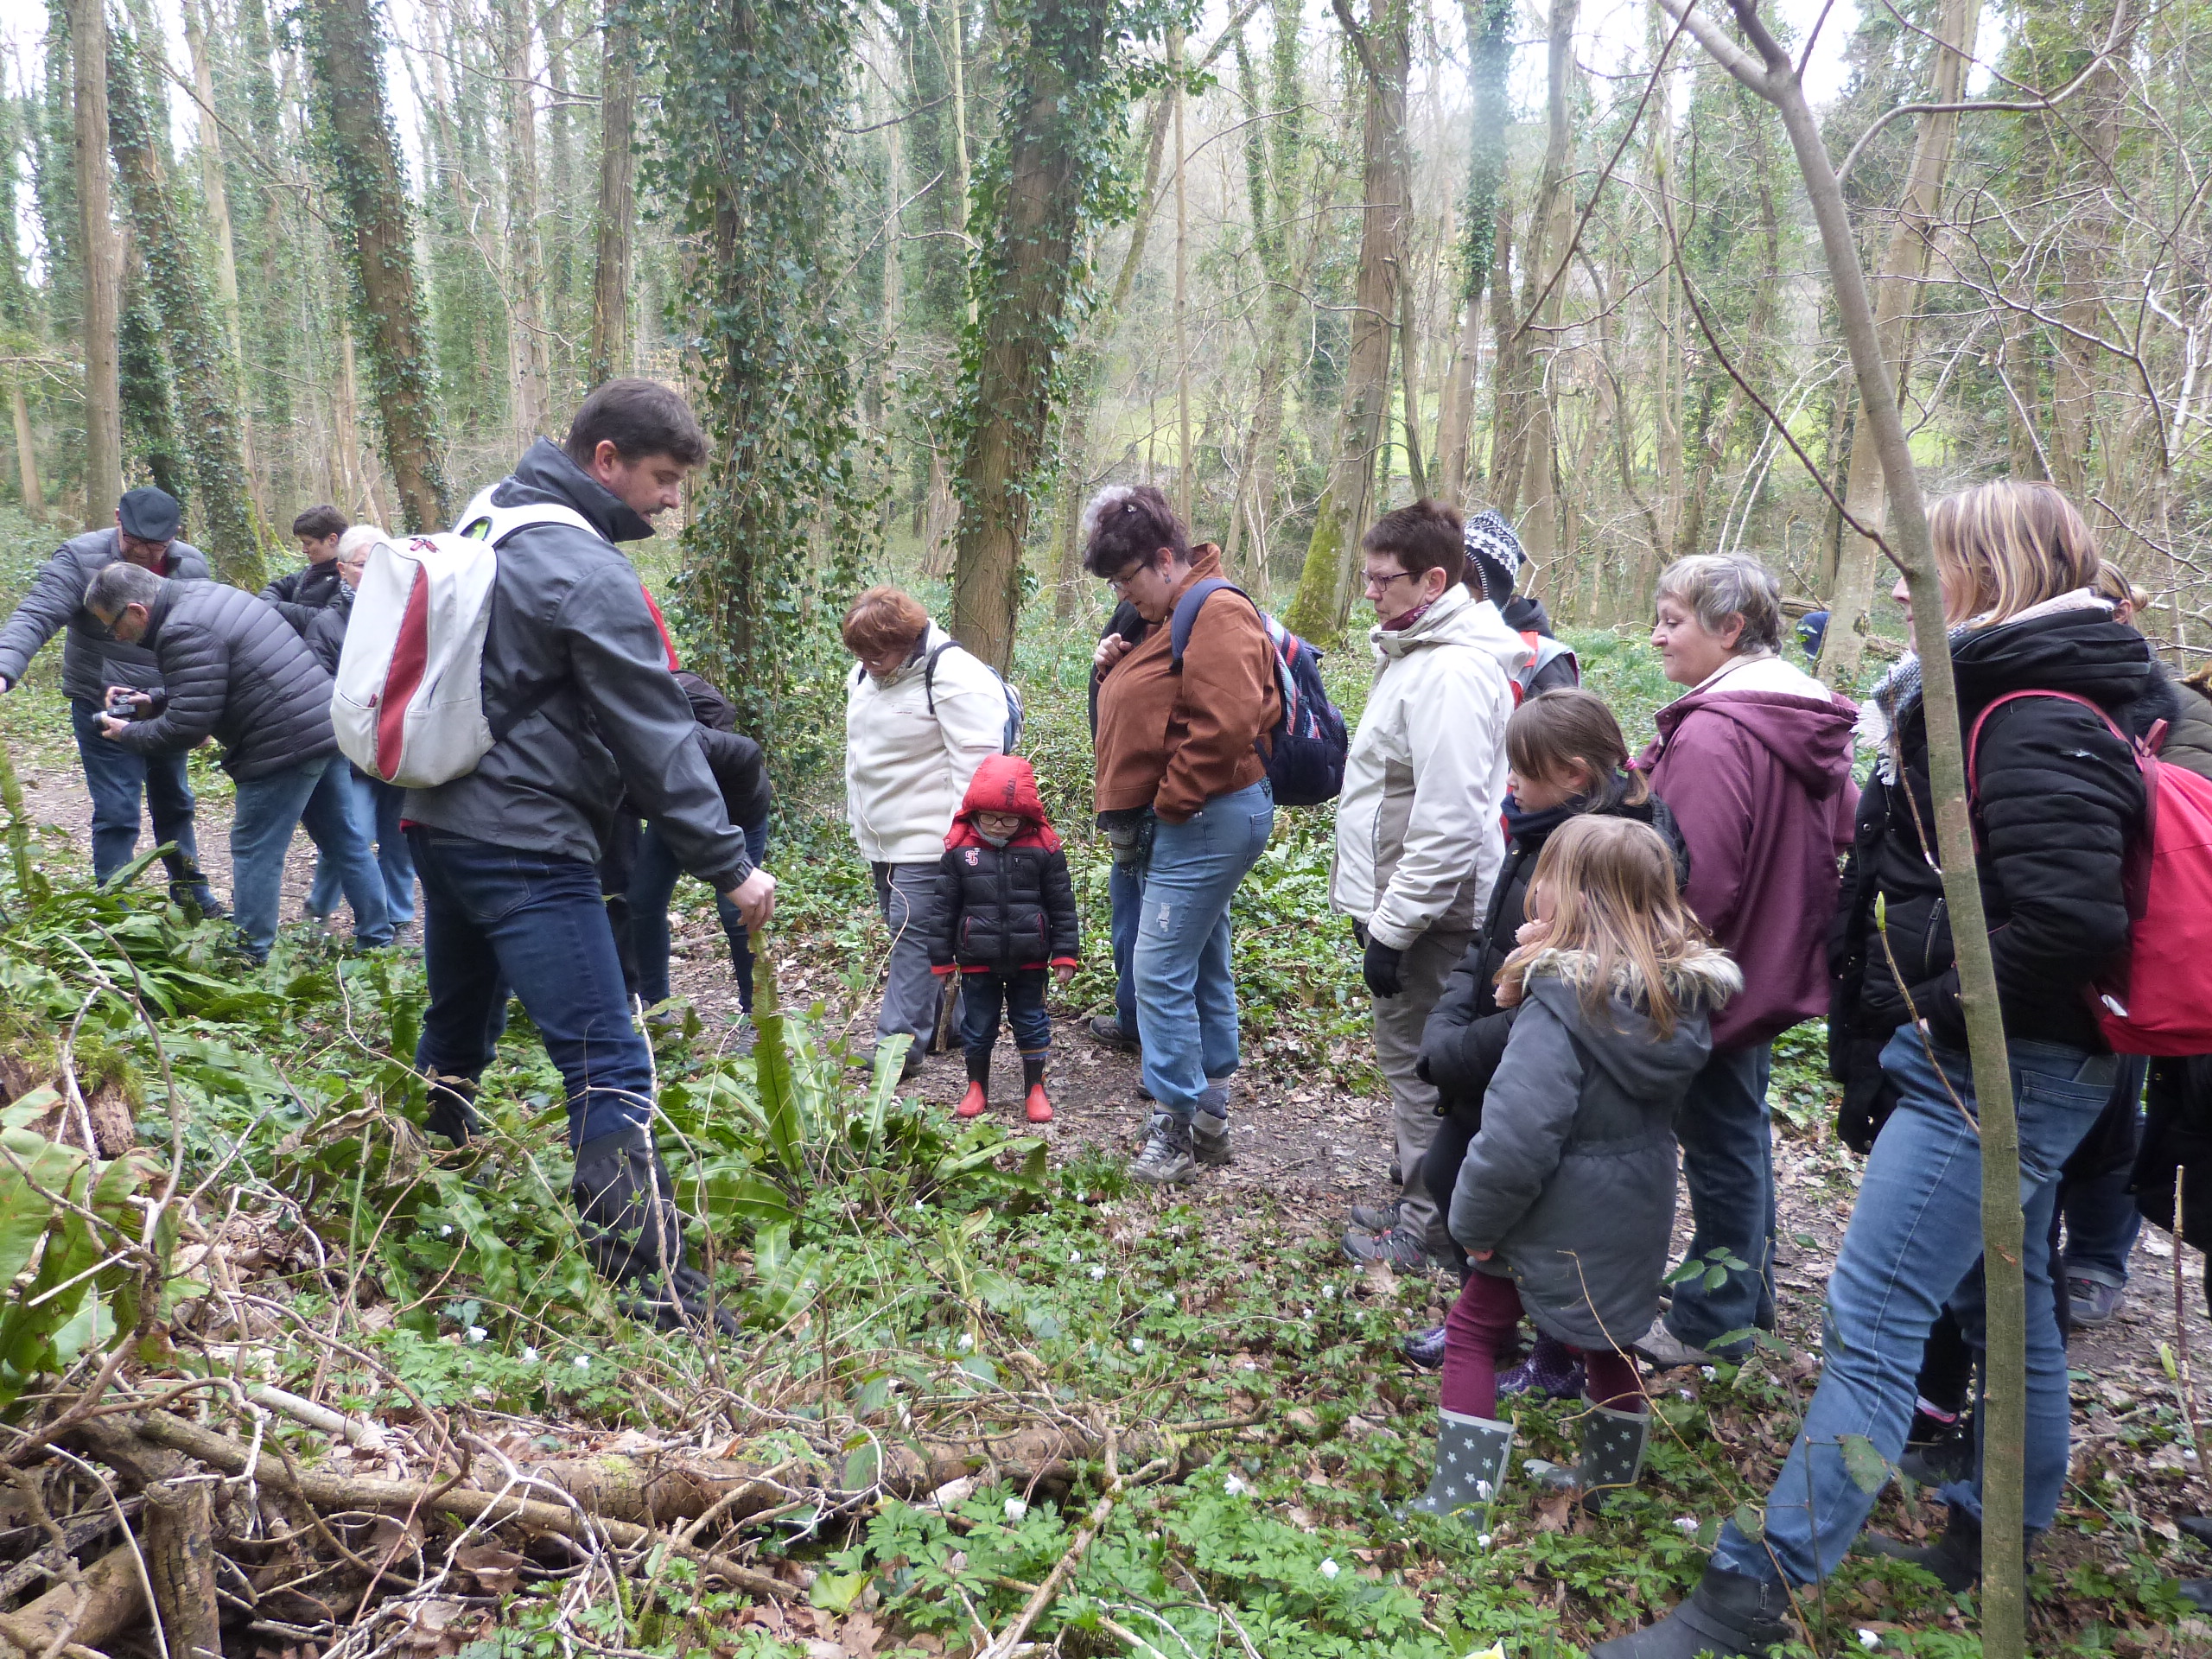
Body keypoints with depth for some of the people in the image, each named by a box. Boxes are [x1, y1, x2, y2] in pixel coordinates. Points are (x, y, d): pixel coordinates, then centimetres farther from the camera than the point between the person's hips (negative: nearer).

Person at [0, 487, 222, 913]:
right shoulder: (81, 558, -14)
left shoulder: (191, 566, -1)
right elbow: (36, 617, -24)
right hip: (103, 710, -4)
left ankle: (189, 888, 34)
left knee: (174, 802, 18)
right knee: (117, 813, -4)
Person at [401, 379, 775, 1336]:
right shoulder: (590, 575, -16)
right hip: (525, 849, -10)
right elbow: (656, 742, -15)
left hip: (438, 821, 10)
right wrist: (730, 866, -10)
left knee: (455, 1036, 24)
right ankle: (653, 1286, -9)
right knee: (609, 1068, -10)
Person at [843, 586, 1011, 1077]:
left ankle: (900, 1045, -7)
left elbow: (975, 762, -20)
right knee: (903, 931, 13)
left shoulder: (952, 676, -17)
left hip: (928, 838, -9)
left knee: (913, 933, -10)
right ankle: (932, 1023, 25)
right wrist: (858, 820, 26)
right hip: (882, 835, 9)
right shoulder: (867, 676, 11)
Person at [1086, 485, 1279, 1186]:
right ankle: (1210, 1119, 25)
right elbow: (1148, 709, 28)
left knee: (1160, 971, -9)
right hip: (1176, 822, 11)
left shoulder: (1216, 612, -15)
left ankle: (1177, 1127, 1)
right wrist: (1112, 671, 7)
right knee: (1205, 970, 15)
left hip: (1205, 820, -11)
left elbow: (1224, 726, -26)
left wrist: (1168, 807, -18)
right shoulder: (1169, 619, 18)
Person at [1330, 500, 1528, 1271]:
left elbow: (1448, 824, -26)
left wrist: (1393, 928, -23)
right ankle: (1421, 1199, 34)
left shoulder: (1454, 670, -22)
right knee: (1411, 1056, 20)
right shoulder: (1413, 650, 12)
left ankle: (1429, 1227, 16)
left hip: (1428, 915, -10)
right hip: (1398, 901, 10)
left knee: (1418, 1063, 2)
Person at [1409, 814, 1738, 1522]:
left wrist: (1475, 1225, -11)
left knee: (1472, 1330, 11)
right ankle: (1609, 1480, 41)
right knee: (1604, 1341, 25)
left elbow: (1515, 1142, -30)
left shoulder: (1561, 1008, -28)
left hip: (1559, 1223, -7)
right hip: (1637, 1217, 7)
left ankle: (1463, 1492, 14)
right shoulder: (1682, 997, -6)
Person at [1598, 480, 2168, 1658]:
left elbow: (2069, 919, -29)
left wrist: (1936, 1010, -20)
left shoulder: (2035, 724, -18)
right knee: (2000, 1298, 21)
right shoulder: (2016, 699, 14)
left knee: (1873, 1315, -10)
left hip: (1993, 1068, -11)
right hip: (2005, 1064, 11)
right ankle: (2000, 1534, 39)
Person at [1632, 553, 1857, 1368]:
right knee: (1744, 1126, 22)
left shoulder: (1712, 732, -26)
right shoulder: (1809, 719, 6)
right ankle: (1749, 1289, 38)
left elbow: (1696, 880, -29)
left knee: (1721, 1145, 4)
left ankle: (1713, 1321, 19)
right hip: (1775, 961, 10)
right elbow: (1843, 840, 15)